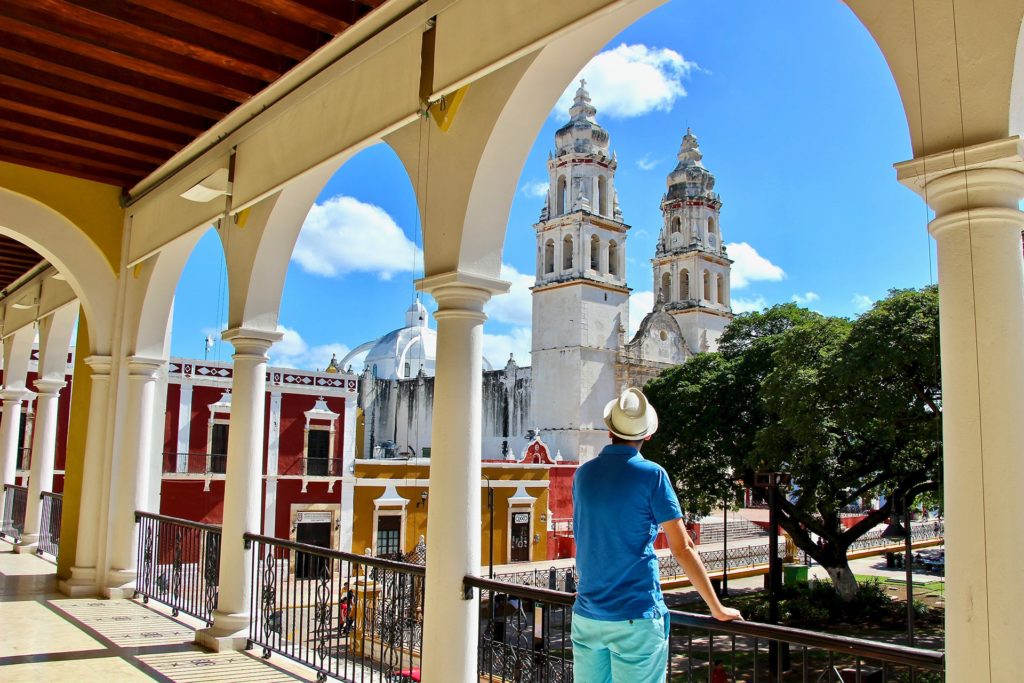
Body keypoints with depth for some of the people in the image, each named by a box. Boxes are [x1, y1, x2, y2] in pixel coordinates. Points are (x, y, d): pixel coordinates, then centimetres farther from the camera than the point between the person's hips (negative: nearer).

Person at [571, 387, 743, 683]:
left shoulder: (583, 474, 5)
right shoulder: (651, 474, -9)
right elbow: (683, 548, -8)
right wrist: (717, 608, 3)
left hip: (586, 614, 5)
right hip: (636, 617, -5)